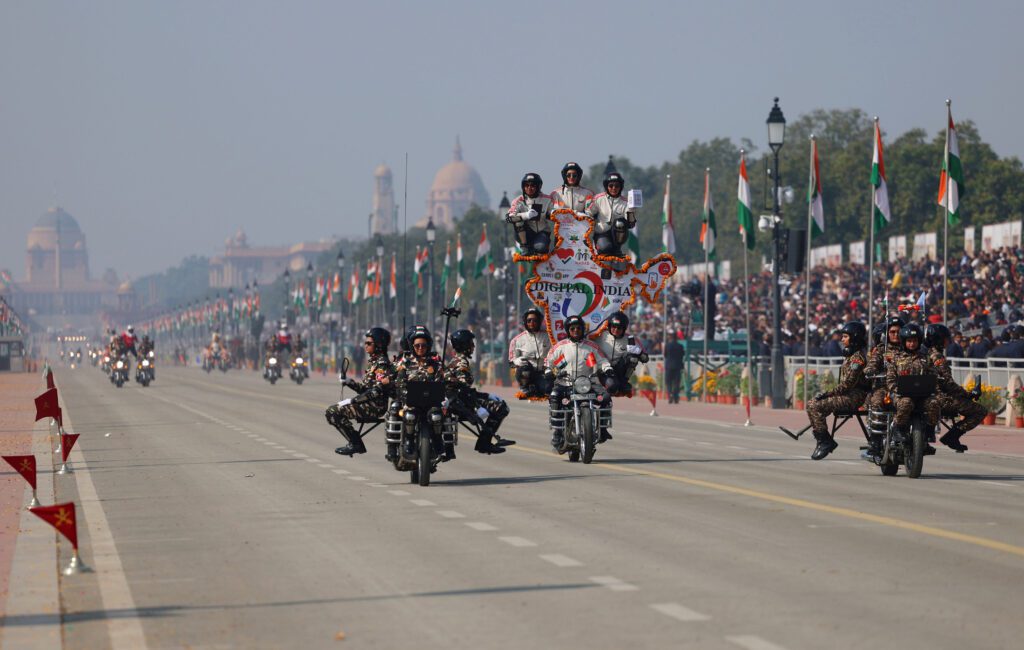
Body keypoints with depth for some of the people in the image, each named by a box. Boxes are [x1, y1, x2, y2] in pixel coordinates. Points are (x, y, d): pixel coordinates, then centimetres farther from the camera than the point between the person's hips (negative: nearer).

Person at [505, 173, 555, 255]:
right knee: (518, 218, -28)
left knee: (540, 248, -34)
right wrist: (526, 215, -36)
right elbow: (508, 217, -21)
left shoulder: (547, 200, -3)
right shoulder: (520, 201, -6)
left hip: (542, 233, -1)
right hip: (526, 234, 1)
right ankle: (524, 247, -17)